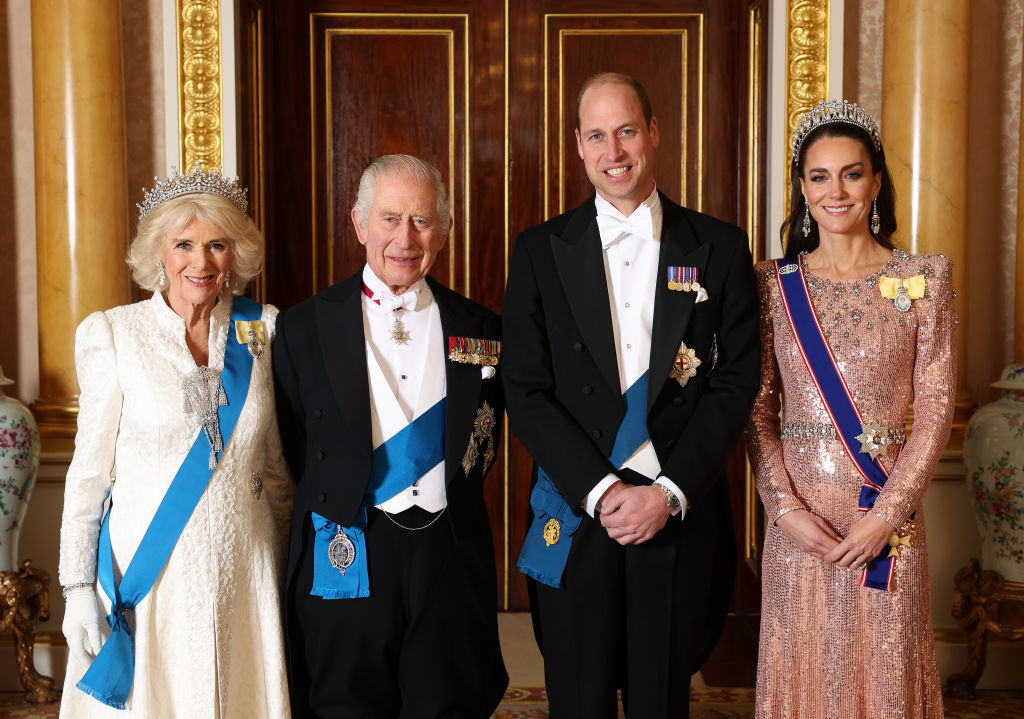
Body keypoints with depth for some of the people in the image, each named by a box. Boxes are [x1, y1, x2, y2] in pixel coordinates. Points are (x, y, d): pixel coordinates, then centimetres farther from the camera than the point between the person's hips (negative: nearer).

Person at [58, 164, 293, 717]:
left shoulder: (262, 328, 3)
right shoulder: (111, 333, -4)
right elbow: (89, 470, -1)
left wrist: (285, 560, 13)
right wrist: (78, 588, -4)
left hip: (241, 575, 2)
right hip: (145, 573, -2)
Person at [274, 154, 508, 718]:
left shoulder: (480, 330, 6)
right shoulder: (305, 327, 1)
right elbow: (293, 449, 5)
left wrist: (450, 501, 4)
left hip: (450, 559, 2)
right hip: (345, 562, -1)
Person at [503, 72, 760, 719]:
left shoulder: (719, 248, 3)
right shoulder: (541, 252, 3)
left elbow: (736, 384, -1)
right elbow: (526, 392, -2)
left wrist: (670, 491, -10)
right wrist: (600, 490, -11)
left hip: (680, 518, 0)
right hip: (574, 519, 0)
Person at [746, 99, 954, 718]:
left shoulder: (924, 278, 0)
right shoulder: (775, 284, 3)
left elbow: (937, 406, -3)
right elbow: (758, 409, 2)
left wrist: (886, 515, -10)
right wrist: (786, 508, -10)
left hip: (888, 515, -1)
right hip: (798, 516, 1)